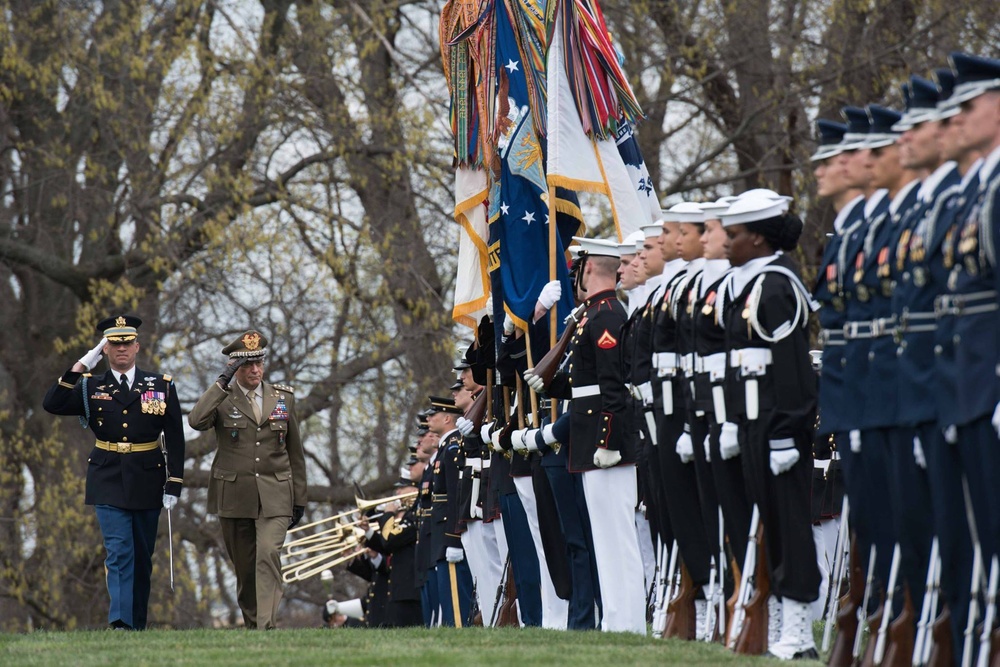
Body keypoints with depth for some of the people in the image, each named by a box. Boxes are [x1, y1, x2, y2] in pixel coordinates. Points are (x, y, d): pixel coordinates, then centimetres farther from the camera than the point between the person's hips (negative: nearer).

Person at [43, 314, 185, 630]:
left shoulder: (161, 386, 3)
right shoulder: (91, 387, 3)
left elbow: (175, 439, 2)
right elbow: (52, 404, -11)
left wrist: (174, 485, -4)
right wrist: (79, 368, -14)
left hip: (147, 482, 1)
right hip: (109, 483, -1)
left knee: (142, 557, 9)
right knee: (119, 554, -13)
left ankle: (138, 625, 19)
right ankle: (121, 623, -21)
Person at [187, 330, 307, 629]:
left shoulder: (283, 398, 10)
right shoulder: (221, 399, 3)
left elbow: (295, 452, 14)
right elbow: (196, 421, -19)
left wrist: (299, 498, 13)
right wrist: (222, 382, -19)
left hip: (274, 497, 0)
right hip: (234, 497, 0)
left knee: (268, 555, -18)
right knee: (244, 568, 6)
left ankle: (268, 625, -25)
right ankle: (251, 626, 19)